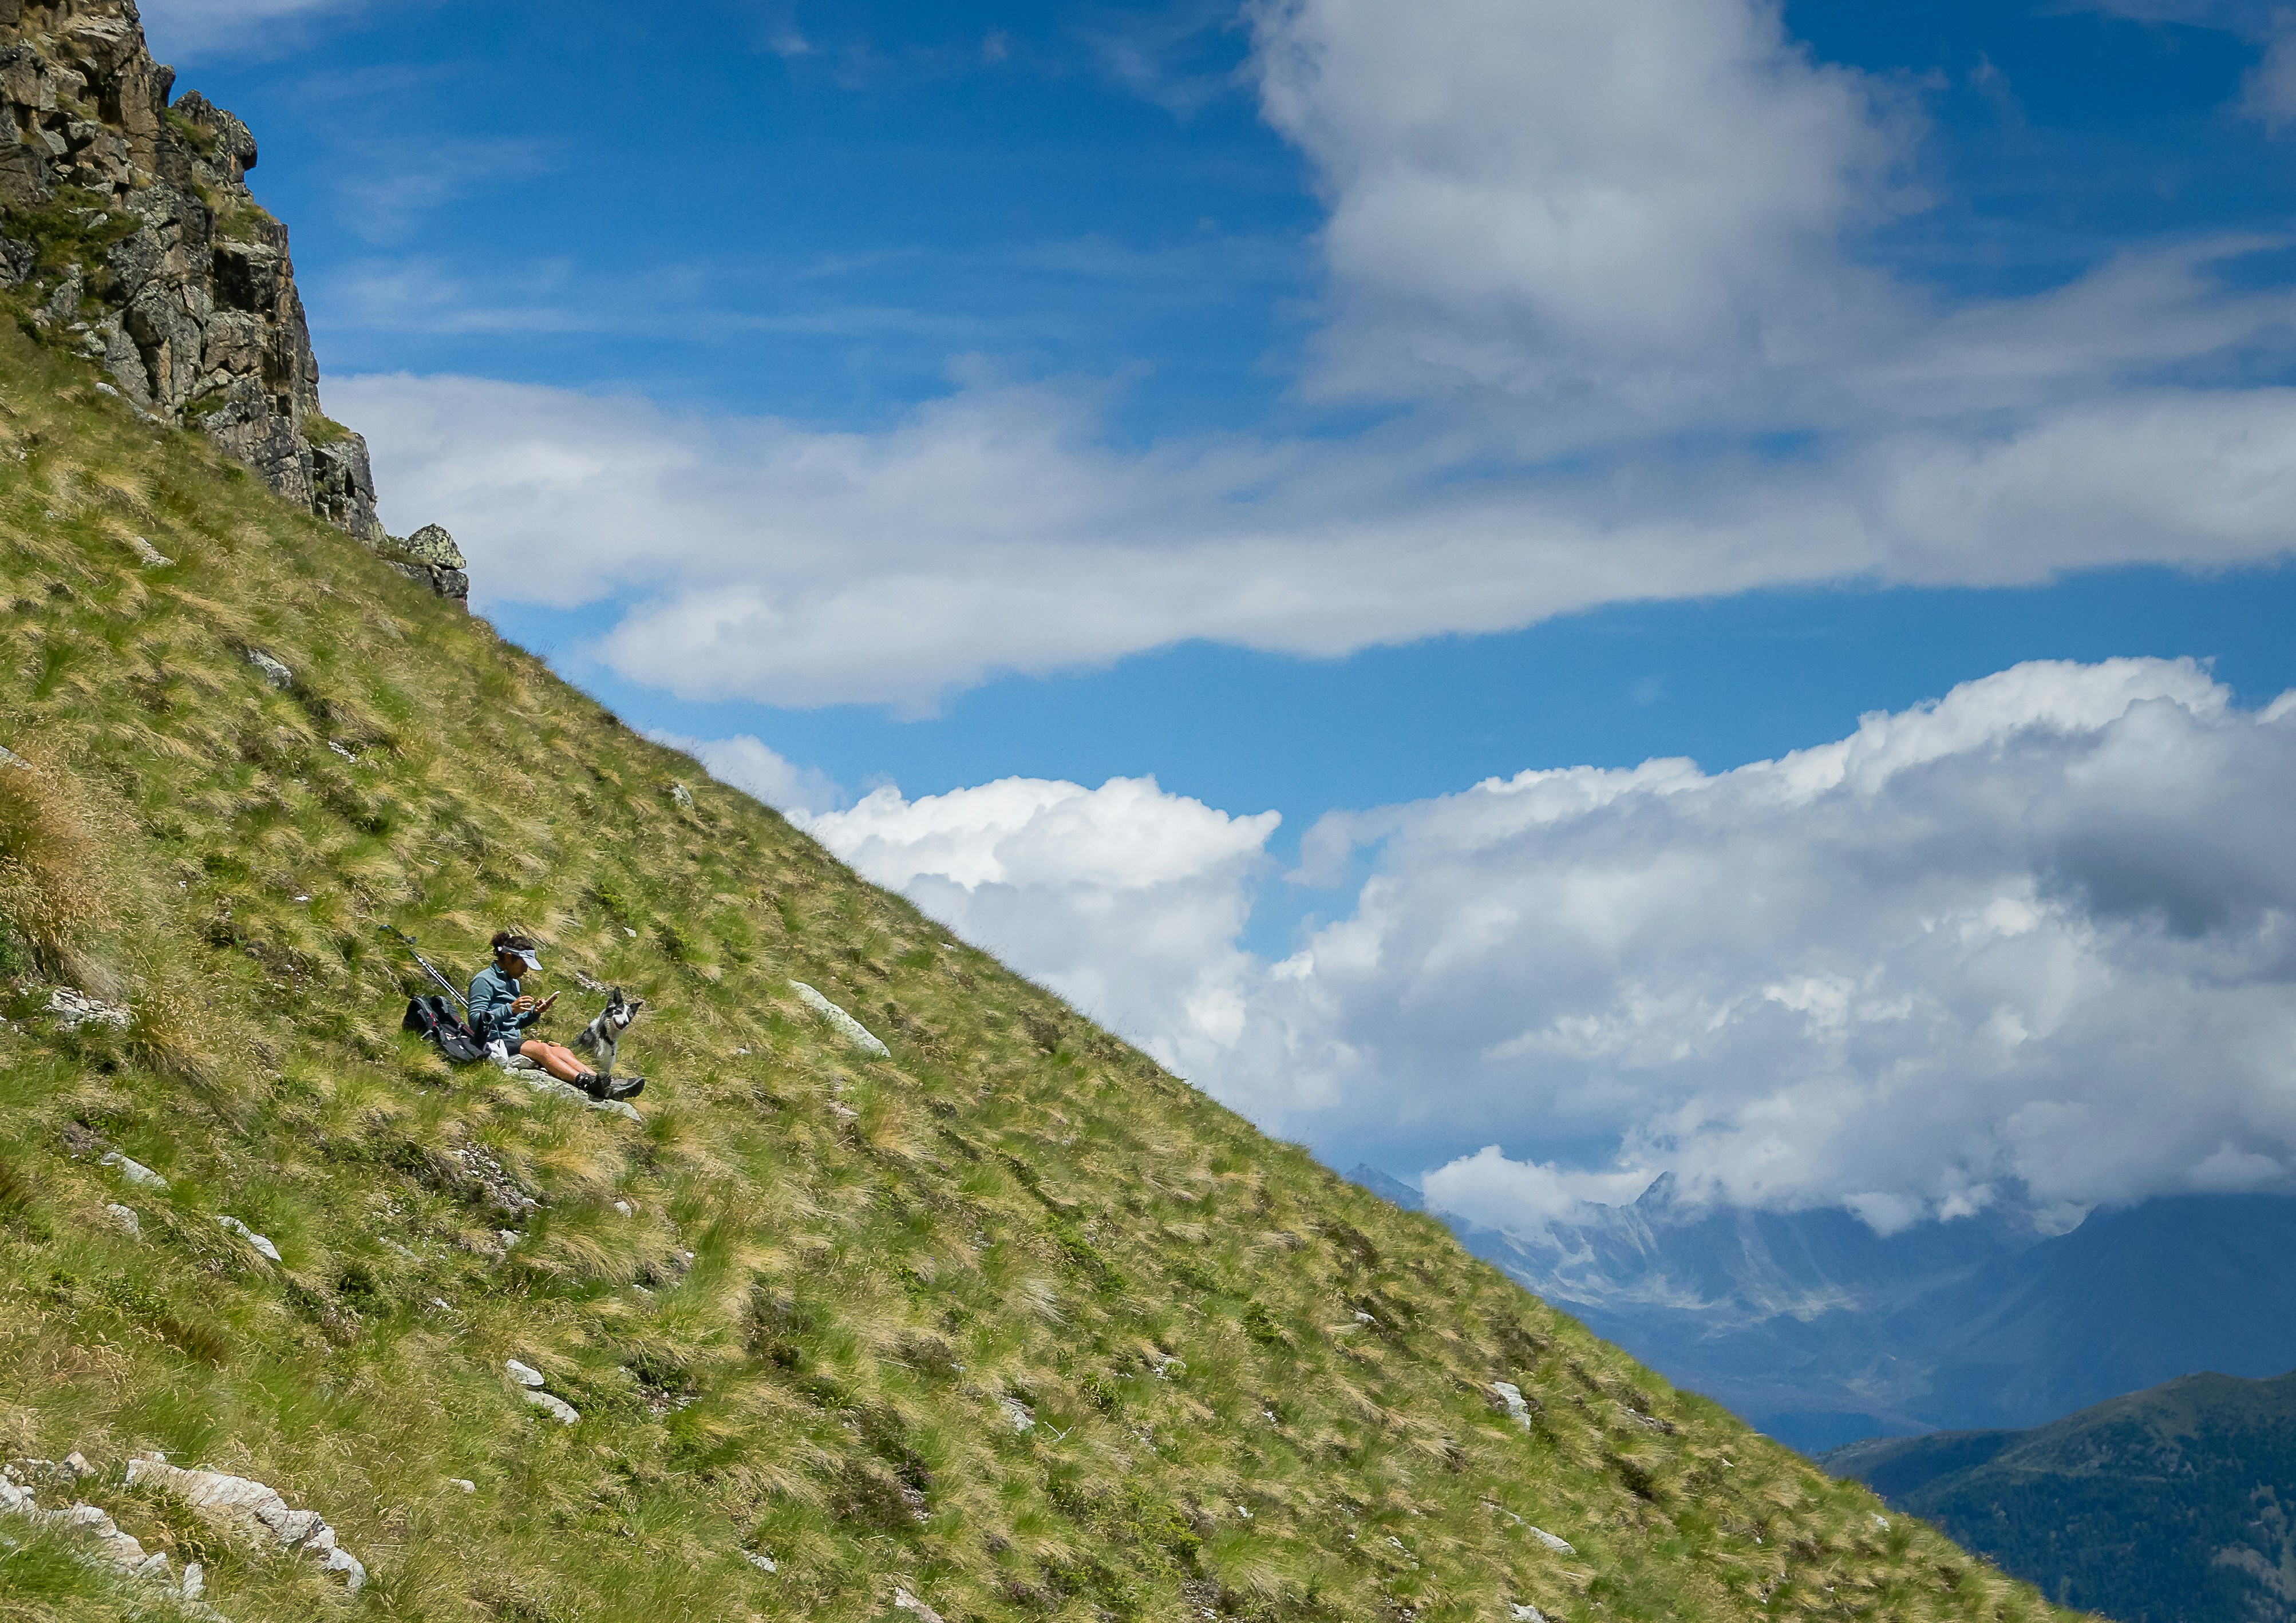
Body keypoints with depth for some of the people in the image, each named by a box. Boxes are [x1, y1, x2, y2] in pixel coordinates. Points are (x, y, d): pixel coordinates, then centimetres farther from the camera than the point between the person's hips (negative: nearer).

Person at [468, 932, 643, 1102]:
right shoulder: (484, 980, -6)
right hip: (495, 1044, -9)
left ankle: (604, 1085, -34)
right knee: (541, 1049, -32)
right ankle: (588, 1083, -50)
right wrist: (511, 1009, -26)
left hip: (515, 1040, 9)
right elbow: (476, 1021, -16)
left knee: (563, 1052, -14)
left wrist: (534, 1013, 5)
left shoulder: (513, 982, 22)